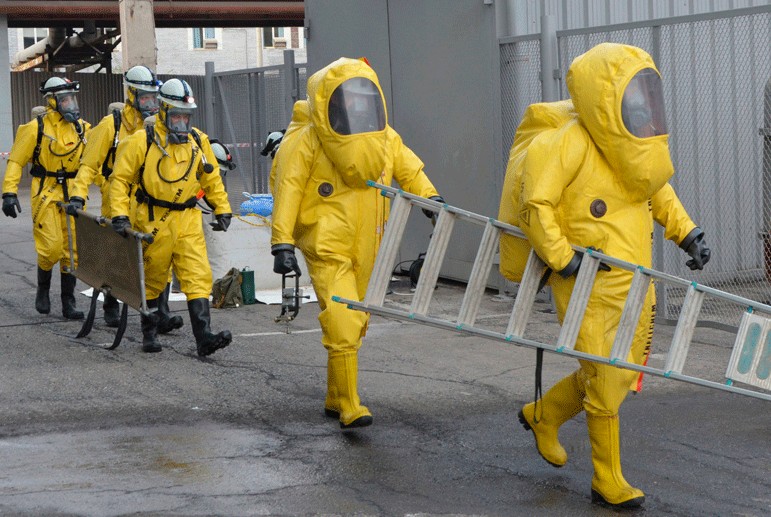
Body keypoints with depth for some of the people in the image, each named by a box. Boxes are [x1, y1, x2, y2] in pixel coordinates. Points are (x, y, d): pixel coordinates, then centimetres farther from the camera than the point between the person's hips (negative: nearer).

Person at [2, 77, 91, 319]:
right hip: (46, 194, -4)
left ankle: (68, 303, 10)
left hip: (73, 196, 4)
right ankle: (43, 288, 16)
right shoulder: (36, 128, -6)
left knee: (72, 248, 3)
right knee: (51, 246, -11)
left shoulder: (82, 128, 8)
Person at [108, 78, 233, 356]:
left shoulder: (198, 141, 7)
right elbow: (120, 179, -5)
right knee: (152, 279, 9)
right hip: (154, 221, -3)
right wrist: (119, 214, -12)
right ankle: (149, 333, 26)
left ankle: (203, 336, -14)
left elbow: (212, 178, 20)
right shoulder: (142, 142, -8)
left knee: (198, 275, -9)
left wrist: (222, 208, 18)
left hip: (188, 220, 3)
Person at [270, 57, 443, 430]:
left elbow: (409, 171, 17)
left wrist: (431, 199, 1)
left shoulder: (385, 140, 5)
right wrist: (282, 243, -20)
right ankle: (349, 409, -10)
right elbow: (287, 191, -14)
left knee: (354, 326, 15)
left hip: (366, 252, 6)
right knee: (342, 326, -16)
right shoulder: (306, 144, -12)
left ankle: (335, 399, 30)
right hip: (327, 250, -6)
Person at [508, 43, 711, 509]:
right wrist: (563, 259, -22)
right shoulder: (569, 145, -18)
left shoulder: (636, 146, 6)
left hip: (634, 283, 8)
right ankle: (608, 483, 12)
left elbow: (659, 191, 22)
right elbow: (536, 204, -19)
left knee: (617, 372, 16)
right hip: (590, 286, -8)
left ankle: (543, 416, 40)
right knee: (606, 378, -2)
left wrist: (686, 233, 10)